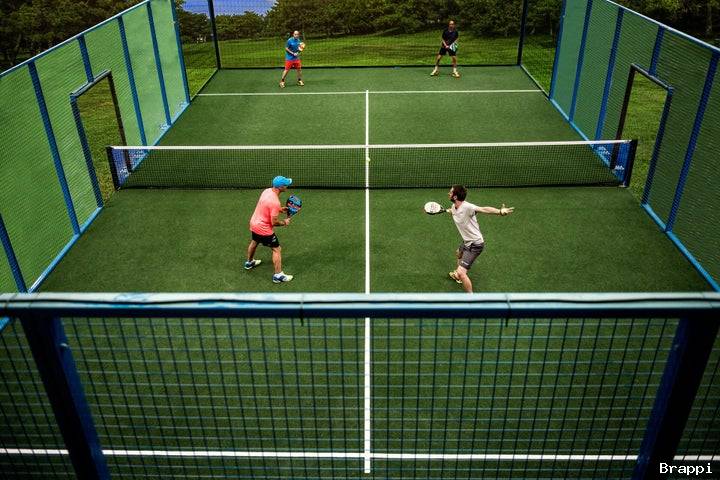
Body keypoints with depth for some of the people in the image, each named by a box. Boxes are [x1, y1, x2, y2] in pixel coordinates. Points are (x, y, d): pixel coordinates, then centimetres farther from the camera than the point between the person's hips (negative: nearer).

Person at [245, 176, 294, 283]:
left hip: (254, 223, 9)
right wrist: (284, 222, -8)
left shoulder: (267, 191, -6)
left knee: (254, 242, 33)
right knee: (277, 250, 3)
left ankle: (249, 262, 56)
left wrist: (279, 209, 5)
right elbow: (274, 222, -26)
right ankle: (278, 275, 9)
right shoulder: (275, 202, -32)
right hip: (264, 229, -9)